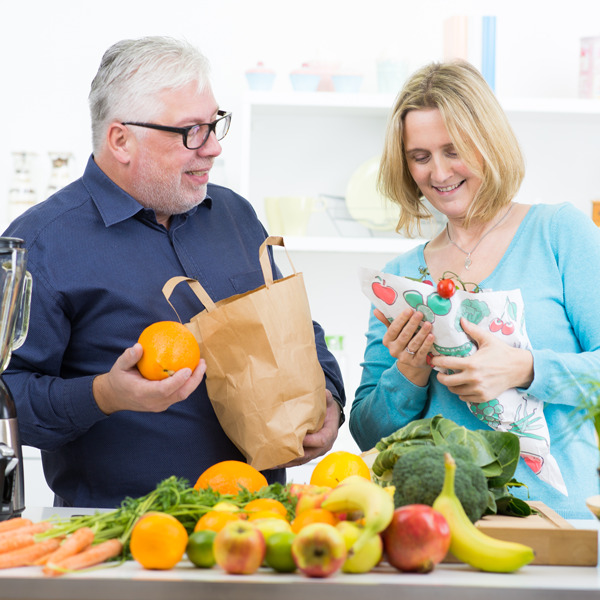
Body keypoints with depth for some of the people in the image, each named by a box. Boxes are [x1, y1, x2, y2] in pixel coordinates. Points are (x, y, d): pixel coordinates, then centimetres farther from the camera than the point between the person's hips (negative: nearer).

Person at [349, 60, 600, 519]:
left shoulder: (561, 232, 6)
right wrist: (409, 376, -2)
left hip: (554, 509, -4)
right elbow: (368, 435, 17)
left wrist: (524, 370, -14)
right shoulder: (401, 275, 17)